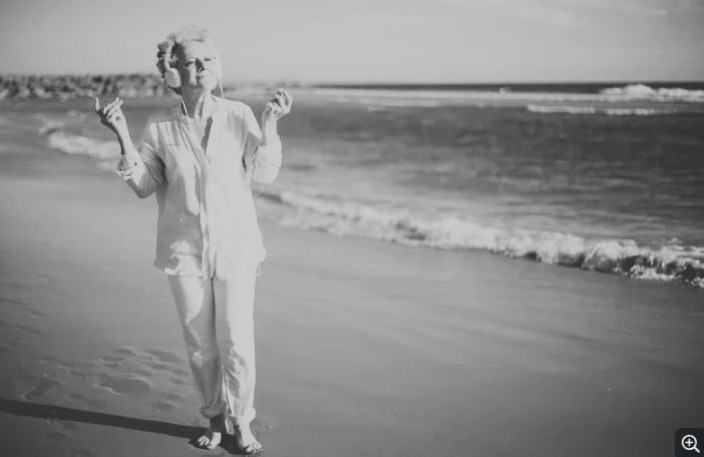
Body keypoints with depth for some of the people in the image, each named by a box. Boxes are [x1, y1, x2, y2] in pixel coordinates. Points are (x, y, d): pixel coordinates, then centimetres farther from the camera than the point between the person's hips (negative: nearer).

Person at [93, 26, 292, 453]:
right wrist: (122, 134, -10)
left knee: (237, 342, -1)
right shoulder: (160, 125, -2)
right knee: (200, 343, 10)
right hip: (185, 247, 1)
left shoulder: (239, 115, -4)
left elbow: (264, 173, -4)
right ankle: (215, 419, 30)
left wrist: (272, 123, -15)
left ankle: (243, 423, 20)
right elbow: (144, 185, 0)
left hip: (235, 245, -1)